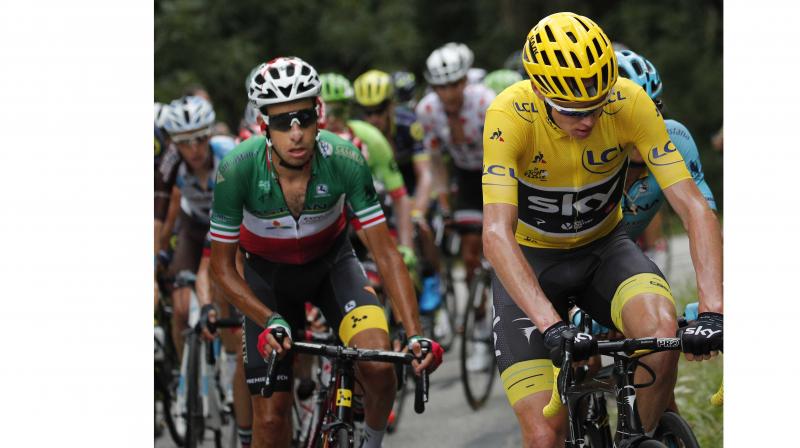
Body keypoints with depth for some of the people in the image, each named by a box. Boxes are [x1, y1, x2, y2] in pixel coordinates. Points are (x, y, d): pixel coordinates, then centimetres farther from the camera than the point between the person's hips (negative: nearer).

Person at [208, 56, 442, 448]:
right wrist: (270, 321, -32)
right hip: (268, 273, 0)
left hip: (331, 263, 0)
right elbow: (222, 265, -19)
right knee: (270, 416, -7)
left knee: (377, 365, -25)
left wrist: (415, 334, -35)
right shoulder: (237, 169, -31)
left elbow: (386, 254, -24)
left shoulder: (345, 161, -30)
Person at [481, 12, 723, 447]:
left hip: (603, 248, 2)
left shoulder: (629, 103, -23)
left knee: (661, 328, -32)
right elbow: (497, 233, -36)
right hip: (531, 260, -2)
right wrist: (551, 326, -49)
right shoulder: (510, 115, -29)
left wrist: (712, 310, -39)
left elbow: (694, 207, -25)